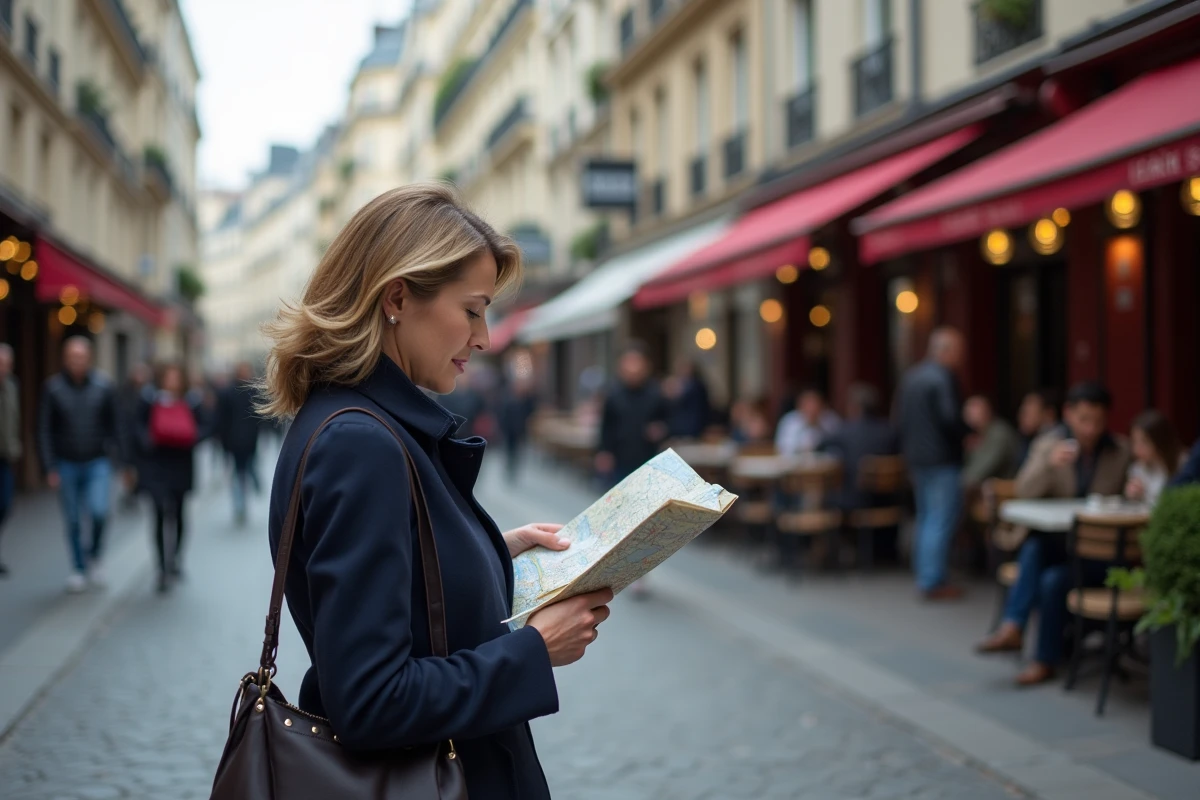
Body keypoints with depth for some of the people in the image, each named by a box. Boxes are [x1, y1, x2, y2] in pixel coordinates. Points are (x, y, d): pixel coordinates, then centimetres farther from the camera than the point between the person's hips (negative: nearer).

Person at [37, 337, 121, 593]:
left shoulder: (103, 387, -1)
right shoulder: (53, 389, -3)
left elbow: (114, 425, 6)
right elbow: (44, 430, -1)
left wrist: (112, 454, 0)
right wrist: (50, 468, -5)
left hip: (97, 464, 0)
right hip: (66, 464, 1)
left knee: (99, 511, -17)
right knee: (73, 521, 6)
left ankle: (94, 557, 8)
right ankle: (78, 569, 20)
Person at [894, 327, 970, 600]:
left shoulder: (910, 377, 13)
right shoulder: (943, 378, -15)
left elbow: (900, 420, 17)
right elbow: (950, 418, -23)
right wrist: (968, 434, -5)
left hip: (916, 457, 9)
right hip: (941, 459, -9)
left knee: (926, 517, 17)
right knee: (941, 520, -6)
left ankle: (924, 575, 22)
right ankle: (933, 582, -6)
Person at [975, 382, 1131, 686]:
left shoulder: (1120, 452, 2)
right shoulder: (1049, 444, 3)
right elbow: (1025, 492, -7)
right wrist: (1049, 464, -24)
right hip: (1054, 540, 2)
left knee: (1054, 578, -28)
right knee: (1033, 549, -32)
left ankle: (1046, 660, -18)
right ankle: (1013, 628, -35)